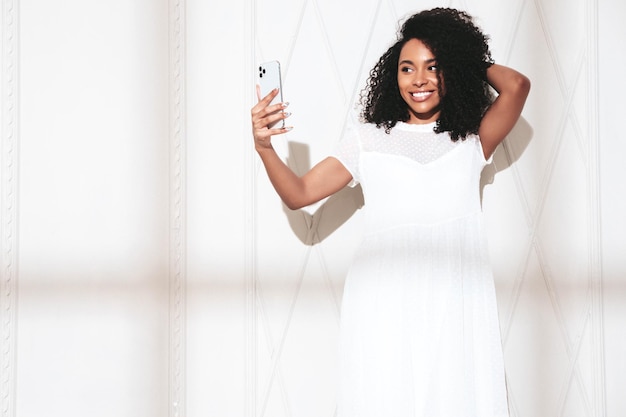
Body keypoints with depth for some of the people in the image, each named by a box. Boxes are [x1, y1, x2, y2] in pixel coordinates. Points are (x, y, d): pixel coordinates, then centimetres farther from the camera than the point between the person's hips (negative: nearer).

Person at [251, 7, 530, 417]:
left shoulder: (470, 140, 12)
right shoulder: (366, 140, 13)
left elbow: (517, 85, -4)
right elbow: (299, 194, 7)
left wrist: (473, 60, 14)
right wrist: (264, 147, -10)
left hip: (457, 306, 0)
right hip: (384, 303, 0)